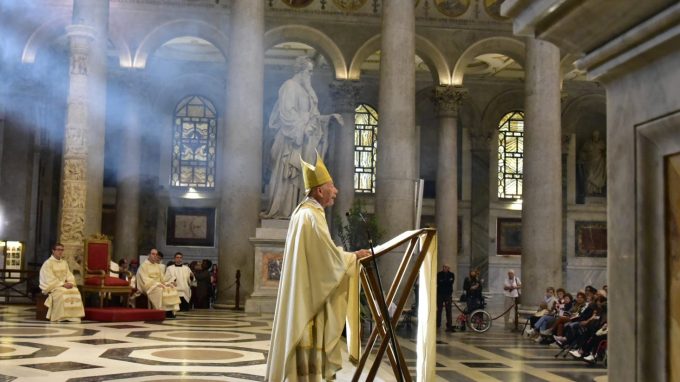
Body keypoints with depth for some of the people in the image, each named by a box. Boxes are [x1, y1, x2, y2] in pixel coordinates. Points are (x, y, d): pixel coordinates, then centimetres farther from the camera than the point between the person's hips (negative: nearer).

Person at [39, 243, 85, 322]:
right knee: (62, 293, -36)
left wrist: (70, 283, -11)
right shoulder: (48, 263, -6)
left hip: (65, 285, 6)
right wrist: (62, 284, -22)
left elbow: (69, 275, 12)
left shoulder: (64, 263, 15)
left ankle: (73, 317, -26)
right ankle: (61, 318, -33)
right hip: (52, 287, -6)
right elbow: (50, 279, -14)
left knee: (75, 291, -23)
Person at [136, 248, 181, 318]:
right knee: (159, 290, -36)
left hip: (158, 285, 7)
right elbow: (146, 280, -14)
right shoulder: (144, 265, -5)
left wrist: (166, 283, -6)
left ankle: (170, 311, -23)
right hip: (148, 286, -7)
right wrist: (156, 284, -24)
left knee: (171, 288, -16)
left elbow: (162, 277, 16)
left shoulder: (157, 266, 18)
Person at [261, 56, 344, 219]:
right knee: (286, 174, -9)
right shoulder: (290, 86, -4)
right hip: (291, 139, -8)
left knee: (297, 176, 3)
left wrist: (330, 117, 10)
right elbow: (287, 112, -14)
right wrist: (303, 127, -20)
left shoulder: (306, 90, 20)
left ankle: (290, 210, 3)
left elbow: (312, 115, 20)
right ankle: (279, 210, -8)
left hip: (303, 141, 8)